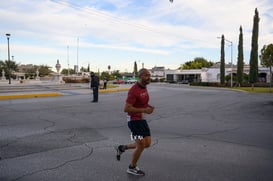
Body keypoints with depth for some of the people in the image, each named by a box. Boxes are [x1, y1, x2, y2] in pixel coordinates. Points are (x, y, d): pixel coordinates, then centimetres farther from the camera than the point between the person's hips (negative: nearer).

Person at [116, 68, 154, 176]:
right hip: (134, 120, -9)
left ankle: (122, 148, 25)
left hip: (142, 119, 9)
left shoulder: (144, 88, 7)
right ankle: (132, 168, 18)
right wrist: (144, 110, -26)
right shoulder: (134, 90, -22)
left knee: (147, 144, 8)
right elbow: (126, 108, -25)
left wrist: (148, 106, 1)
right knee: (141, 145, -6)